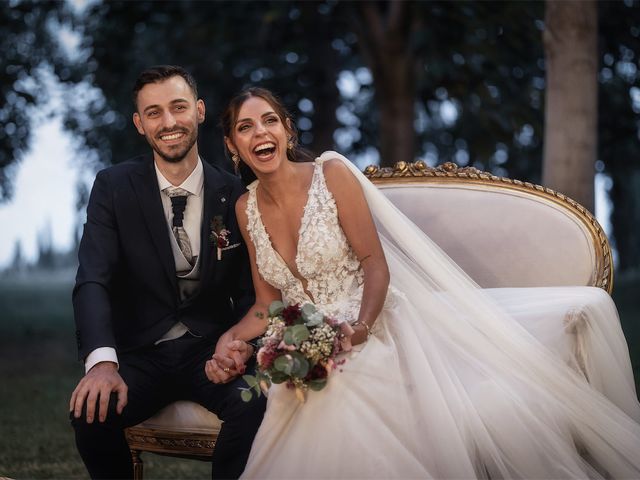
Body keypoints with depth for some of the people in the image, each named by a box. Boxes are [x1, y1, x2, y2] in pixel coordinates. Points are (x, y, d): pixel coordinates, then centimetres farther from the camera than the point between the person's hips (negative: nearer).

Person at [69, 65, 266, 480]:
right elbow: (93, 281, -13)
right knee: (91, 411, -30)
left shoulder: (235, 194, 0)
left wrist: (238, 344, -22)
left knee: (256, 408, -31)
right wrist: (102, 361, -32)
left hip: (211, 351, 0)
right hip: (141, 354, 0)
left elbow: (249, 291, 3)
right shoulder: (114, 186, -3)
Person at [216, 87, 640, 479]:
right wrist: (228, 340, -6)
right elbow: (267, 304, 13)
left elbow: (375, 263, -6)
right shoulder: (247, 208, 9)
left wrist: (360, 327, -23)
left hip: (370, 332, -2)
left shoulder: (332, 175, -3)